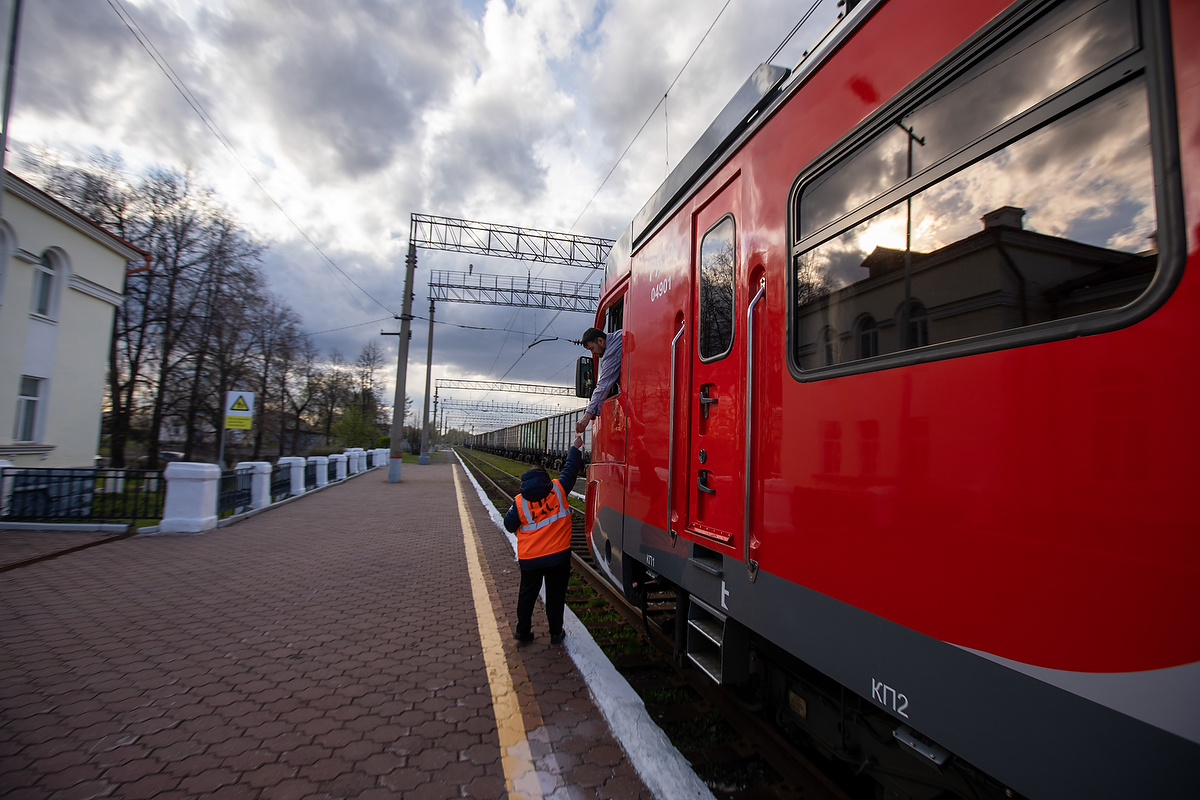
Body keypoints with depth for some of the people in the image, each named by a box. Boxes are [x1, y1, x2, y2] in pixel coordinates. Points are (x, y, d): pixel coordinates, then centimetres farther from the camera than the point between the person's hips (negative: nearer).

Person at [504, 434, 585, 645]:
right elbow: (571, 469, 2)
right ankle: (556, 633, 22)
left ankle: (523, 632, 26)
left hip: (529, 558, 1)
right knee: (555, 594, 13)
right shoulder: (558, 489, -8)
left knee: (527, 593, 18)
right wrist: (575, 448, 15)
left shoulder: (520, 502, -7)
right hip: (558, 555, -1)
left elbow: (509, 525, 3)